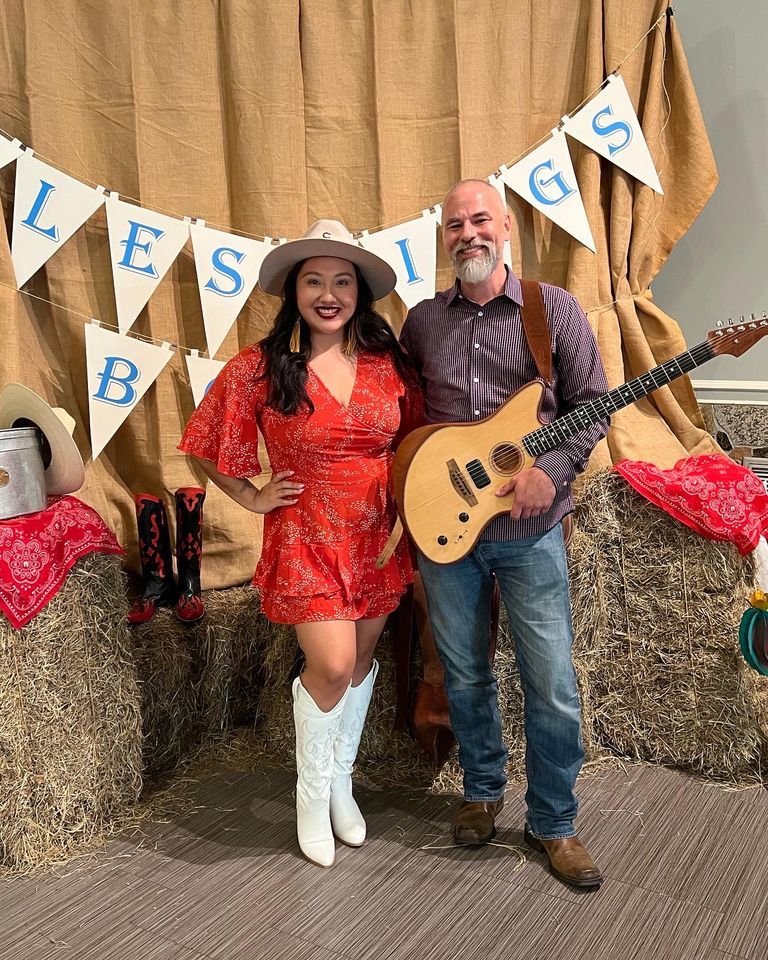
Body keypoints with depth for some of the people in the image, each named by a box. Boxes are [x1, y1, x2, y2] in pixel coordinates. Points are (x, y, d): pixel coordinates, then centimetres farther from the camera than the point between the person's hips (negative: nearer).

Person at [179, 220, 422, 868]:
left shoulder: (389, 363, -1)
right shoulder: (258, 369, -9)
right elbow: (210, 449, 1)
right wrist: (253, 497, -3)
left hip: (378, 535, 4)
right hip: (306, 538, -4)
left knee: (362, 658, 14)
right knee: (332, 665, -11)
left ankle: (342, 780, 37)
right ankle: (313, 793, 18)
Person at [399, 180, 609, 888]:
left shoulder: (555, 308, 0)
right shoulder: (422, 321, 8)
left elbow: (592, 403, -1)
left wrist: (553, 468, -17)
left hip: (531, 530, -2)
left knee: (552, 685, 3)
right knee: (465, 674, 14)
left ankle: (553, 824, 23)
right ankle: (483, 792, 36)